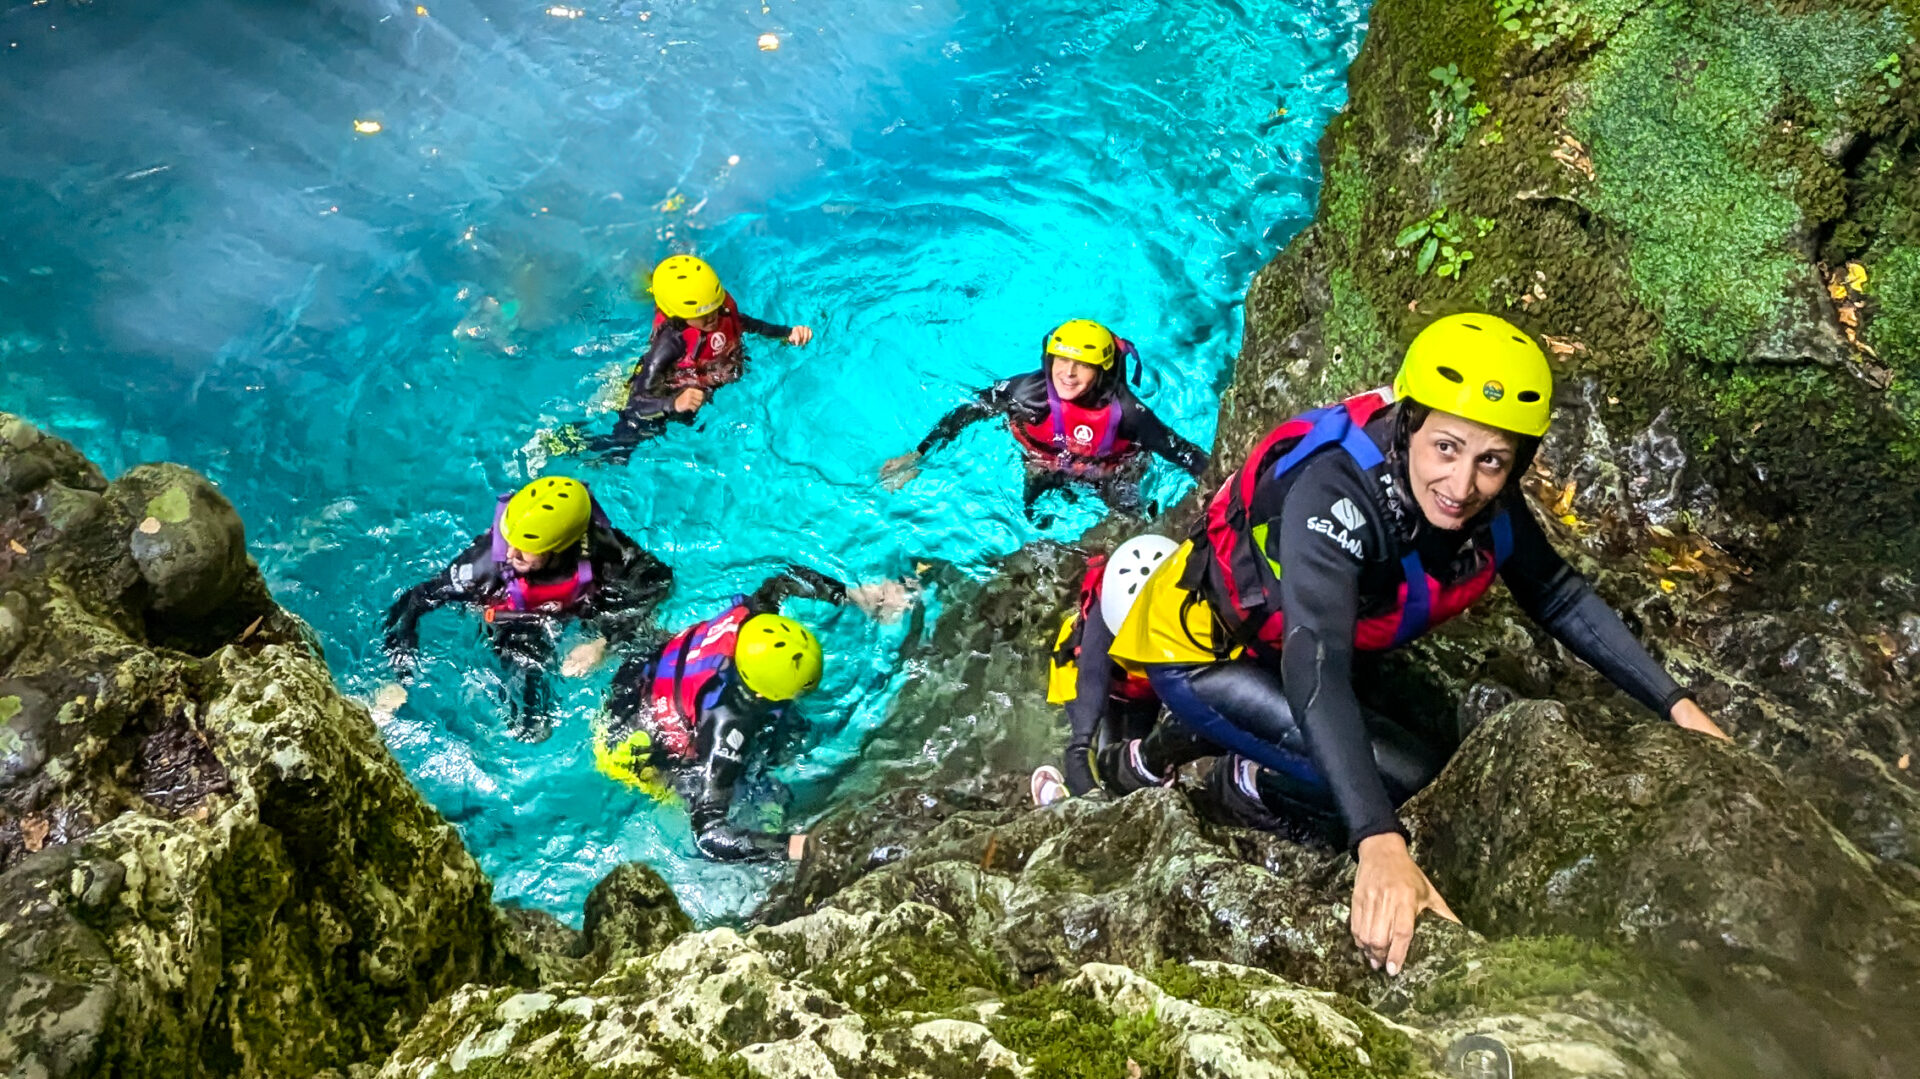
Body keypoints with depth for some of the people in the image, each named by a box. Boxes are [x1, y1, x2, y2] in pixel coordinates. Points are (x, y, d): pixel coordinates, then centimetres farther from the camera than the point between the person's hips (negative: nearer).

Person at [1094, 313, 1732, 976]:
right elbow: (1315, 667, -49)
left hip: (1276, 646, 8)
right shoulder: (1336, 491, -39)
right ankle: (1154, 759, 1)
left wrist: (1674, 703, -6)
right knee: (1403, 776, -19)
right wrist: (1380, 846, -59)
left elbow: (1562, 599, 1)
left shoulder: (1490, 505, -16)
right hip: (1199, 649, -8)